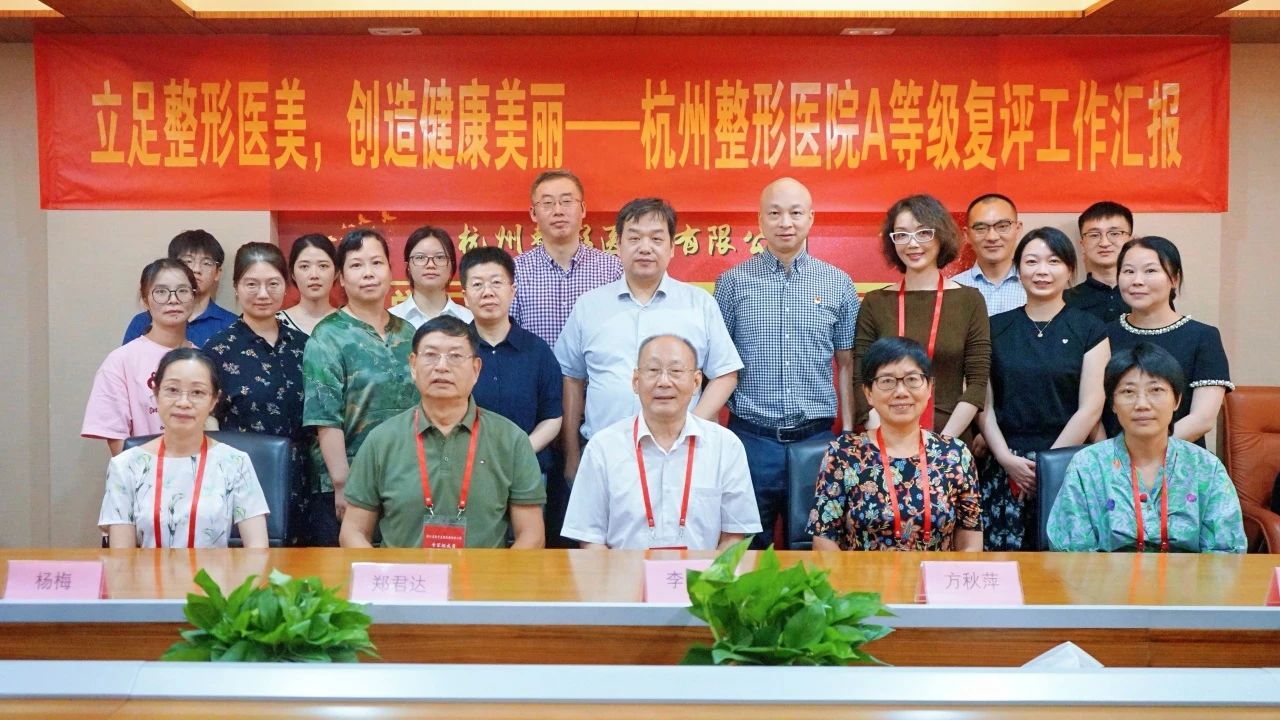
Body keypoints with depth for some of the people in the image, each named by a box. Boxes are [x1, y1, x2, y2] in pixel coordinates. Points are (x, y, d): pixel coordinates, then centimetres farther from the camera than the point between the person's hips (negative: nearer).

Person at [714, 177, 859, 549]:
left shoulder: (838, 284, 6)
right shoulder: (732, 282, 2)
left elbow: (847, 363, 9)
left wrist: (848, 432, 5)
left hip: (816, 436, 1)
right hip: (751, 436, -1)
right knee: (747, 544, 8)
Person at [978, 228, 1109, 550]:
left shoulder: (1090, 330, 4)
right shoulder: (996, 328, 10)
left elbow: (1090, 408, -2)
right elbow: (984, 403, 6)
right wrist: (1006, 458, -7)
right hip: (1003, 469, 2)